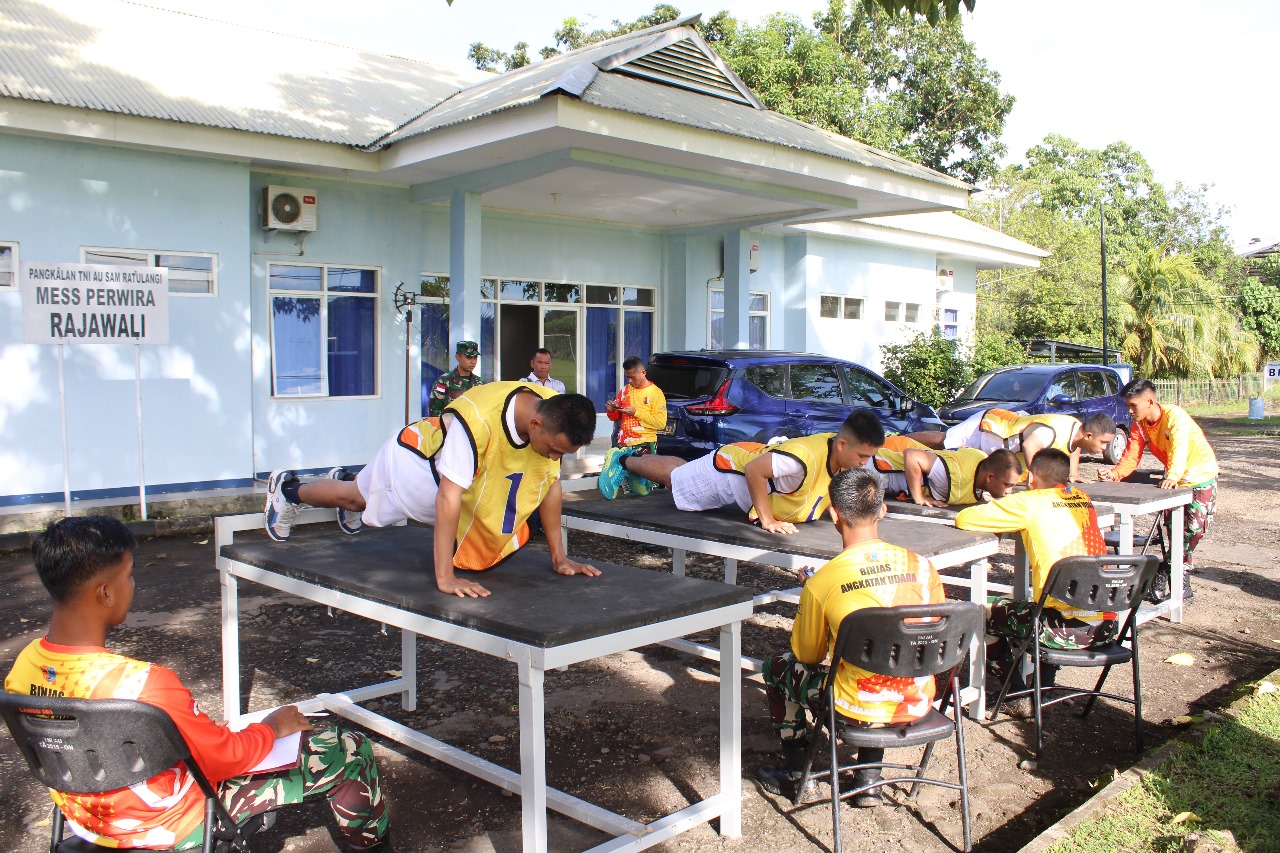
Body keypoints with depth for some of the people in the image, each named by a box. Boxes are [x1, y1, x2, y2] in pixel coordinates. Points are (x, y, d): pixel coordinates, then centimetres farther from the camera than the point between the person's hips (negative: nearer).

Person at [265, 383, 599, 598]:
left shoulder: (554, 417, -27)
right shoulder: (478, 420, -47)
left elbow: (550, 483, -16)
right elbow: (448, 497, -46)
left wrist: (558, 556, -15)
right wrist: (444, 577, -46)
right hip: (418, 459, -6)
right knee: (356, 497, 23)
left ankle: (346, 481, 64)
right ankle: (287, 488, 51)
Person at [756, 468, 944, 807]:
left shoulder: (822, 581, -16)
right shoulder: (922, 566, -7)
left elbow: (808, 655, 0)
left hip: (859, 712, -4)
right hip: (917, 707, 4)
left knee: (779, 666, 22)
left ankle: (797, 775, 31)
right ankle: (869, 778, 32)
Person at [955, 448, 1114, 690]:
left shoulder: (1031, 502, -6)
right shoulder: (1083, 498, 11)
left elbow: (963, 519, -6)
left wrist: (997, 517, 14)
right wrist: (1016, 519, 23)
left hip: (1067, 630, -7)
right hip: (1106, 626, 7)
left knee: (991, 613, 17)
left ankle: (1009, 688, 32)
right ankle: (1043, 684, 43)